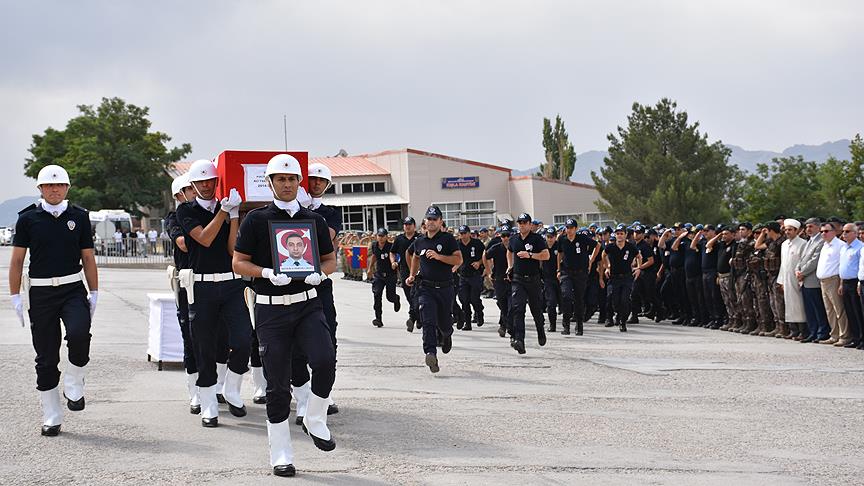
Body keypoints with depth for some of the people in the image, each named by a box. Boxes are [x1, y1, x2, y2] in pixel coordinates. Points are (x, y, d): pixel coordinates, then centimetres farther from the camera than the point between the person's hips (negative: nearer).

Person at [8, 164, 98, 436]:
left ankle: (73, 383, -2)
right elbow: (17, 260, 5)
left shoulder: (79, 217, 7)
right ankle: (52, 418, 12)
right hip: (40, 292, 0)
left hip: (73, 289, 0)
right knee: (46, 357, 3)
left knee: (79, 333, -28)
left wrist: (94, 293, 6)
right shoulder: (28, 218, 3)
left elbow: (88, 258, 11)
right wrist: (15, 296, -1)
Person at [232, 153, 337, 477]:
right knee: (278, 384, 1)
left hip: (308, 305, 2)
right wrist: (268, 273, -16)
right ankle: (280, 456, 12)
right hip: (271, 309, -1)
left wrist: (320, 274, -6)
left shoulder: (314, 220, 9)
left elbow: (330, 259, 16)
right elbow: (238, 263, 1)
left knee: (325, 361, -23)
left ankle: (314, 421, 3)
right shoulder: (256, 220, 2)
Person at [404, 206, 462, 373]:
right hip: (425, 288, 1)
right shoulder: (419, 241, 9)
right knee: (428, 322, -16)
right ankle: (431, 353, -26)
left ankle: (446, 335, 48)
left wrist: (438, 256, -20)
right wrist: (412, 275, 19)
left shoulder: (448, 239, -3)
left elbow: (459, 260, -10)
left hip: (445, 288, -1)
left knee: (444, 323, 12)